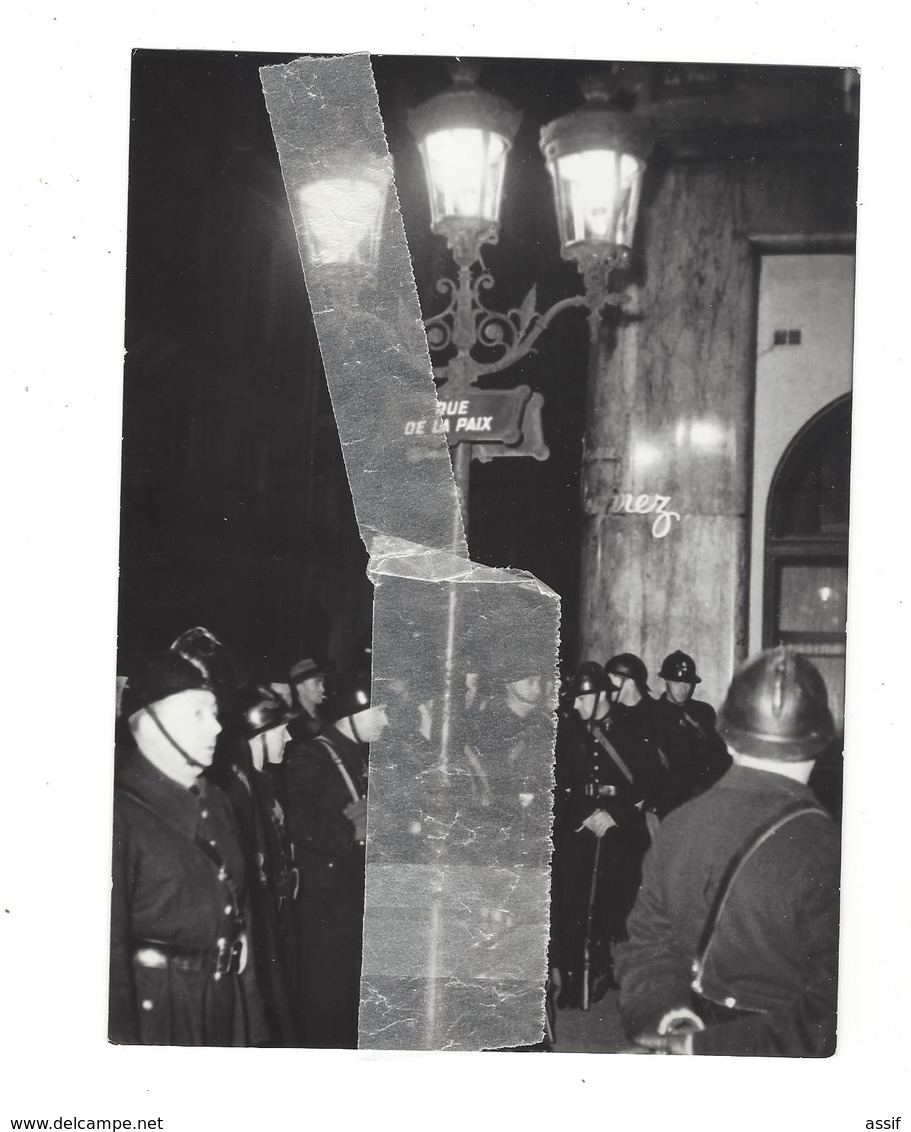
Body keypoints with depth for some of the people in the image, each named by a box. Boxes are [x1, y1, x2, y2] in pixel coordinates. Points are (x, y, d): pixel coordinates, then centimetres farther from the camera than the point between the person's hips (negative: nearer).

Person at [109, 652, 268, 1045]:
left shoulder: (214, 801, 10)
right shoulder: (120, 812, -16)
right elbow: (109, 942, -17)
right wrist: (121, 1039, -18)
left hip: (227, 1007, 7)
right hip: (156, 1010, -7)